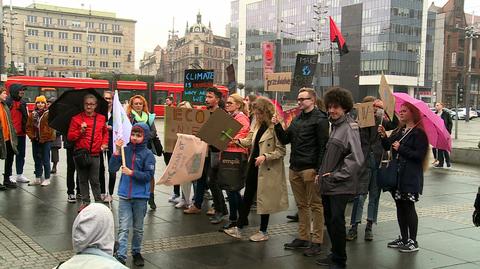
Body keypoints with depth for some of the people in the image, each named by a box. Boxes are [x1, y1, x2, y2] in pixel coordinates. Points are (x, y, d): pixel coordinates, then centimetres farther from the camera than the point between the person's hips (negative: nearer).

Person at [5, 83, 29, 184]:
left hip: (21, 133, 6)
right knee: (10, 155, 3)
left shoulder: (23, 102, 12)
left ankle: (20, 174, 19)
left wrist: (25, 128, 10)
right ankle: (9, 175, 10)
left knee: (21, 154, 11)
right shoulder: (8, 102, -8)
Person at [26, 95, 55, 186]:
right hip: (35, 141, 5)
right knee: (37, 160, 13)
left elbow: (51, 127, -11)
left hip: (46, 141, -5)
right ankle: (38, 178, 23)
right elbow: (28, 127, 11)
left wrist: (44, 138, -13)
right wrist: (31, 136, -3)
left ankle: (47, 179, 8)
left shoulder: (49, 114, -6)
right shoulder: (32, 114, 7)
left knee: (45, 160, -1)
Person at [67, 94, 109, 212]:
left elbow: (105, 132, 23)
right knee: (83, 179, 9)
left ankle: (98, 201, 14)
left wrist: (104, 143, 8)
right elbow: (70, 136, 0)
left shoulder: (101, 118, 7)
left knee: (94, 180, 2)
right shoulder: (76, 118, 1)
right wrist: (81, 131, -14)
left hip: (95, 154, 0)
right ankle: (85, 201, 21)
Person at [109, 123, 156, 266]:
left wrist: (132, 173, -20)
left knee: (138, 228, 14)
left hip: (140, 196, -1)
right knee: (123, 228, -2)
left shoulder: (148, 154, -6)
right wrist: (117, 151, -12)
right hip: (124, 195, 1)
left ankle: (136, 252, 30)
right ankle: (121, 256, -1)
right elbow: (112, 169, -4)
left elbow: (149, 175, -12)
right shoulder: (125, 150, 1)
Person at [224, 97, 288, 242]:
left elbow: (281, 150, -19)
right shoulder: (258, 125, 9)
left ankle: (263, 232, 20)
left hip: (266, 169, -8)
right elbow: (250, 141, 15)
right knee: (247, 196, 13)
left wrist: (265, 156, -27)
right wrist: (237, 140, 0)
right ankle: (239, 228, 22)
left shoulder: (275, 127, -18)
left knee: (264, 198, 4)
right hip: (253, 166, 8)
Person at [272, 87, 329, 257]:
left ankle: (317, 242, 5)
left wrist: (319, 169, -16)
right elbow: (285, 140, 16)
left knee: (315, 205, -1)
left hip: (310, 169, -7)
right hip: (295, 168, 8)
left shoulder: (319, 119, -6)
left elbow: (323, 145, -11)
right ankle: (303, 238, 21)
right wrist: (277, 126, 0)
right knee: (301, 205, 13)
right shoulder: (297, 119, 17)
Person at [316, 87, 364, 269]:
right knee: (329, 220, 14)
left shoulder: (349, 127, -12)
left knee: (336, 221, -5)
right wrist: (322, 174, 13)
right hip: (328, 184, 8)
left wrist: (336, 176, -15)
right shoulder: (335, 126, 14)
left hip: (341, 186, -8)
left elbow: (356, 159, -20)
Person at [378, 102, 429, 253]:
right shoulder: (399, 131, 14)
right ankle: (403, 238, 22)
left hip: (411, 176, -8)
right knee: (400, 206, 11)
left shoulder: (419, 133, -10)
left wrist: (401, 148, -17)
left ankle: (413, 242, 5)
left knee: (408, 207, -4)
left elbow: (419, 155, -17)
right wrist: (384, 136, -6)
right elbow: (387, 147, 11)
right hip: (397, 173, 8)